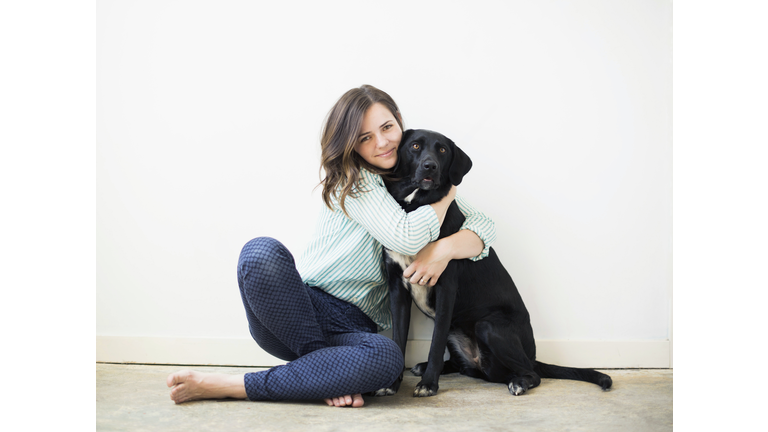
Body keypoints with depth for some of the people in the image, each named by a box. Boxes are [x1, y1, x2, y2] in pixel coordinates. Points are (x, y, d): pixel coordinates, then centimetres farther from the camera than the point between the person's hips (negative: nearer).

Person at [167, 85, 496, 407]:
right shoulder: (351, 179, -1)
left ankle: (229, 387, -25)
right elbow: (407, 238, -16)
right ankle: (328, 366, -21)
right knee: (262, 250, -35)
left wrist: (445, 248, -15)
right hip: (300, 310, -3)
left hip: (354, 326, 3)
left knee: (386, 358, -36)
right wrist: (445, 194, 0)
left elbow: (484, 228, 6)